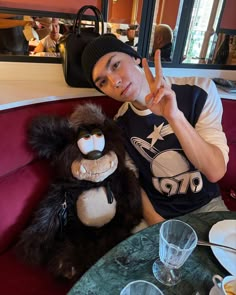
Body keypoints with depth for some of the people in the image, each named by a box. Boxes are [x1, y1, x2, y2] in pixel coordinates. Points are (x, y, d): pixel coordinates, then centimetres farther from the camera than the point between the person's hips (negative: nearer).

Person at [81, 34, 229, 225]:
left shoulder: (199, 91, -15)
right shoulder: (120, 124, -8)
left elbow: (216, 171, -20)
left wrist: (174, 116, -34)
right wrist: (159, 227, -11)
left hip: (207, 205, -1)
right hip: (159, 213, 1)